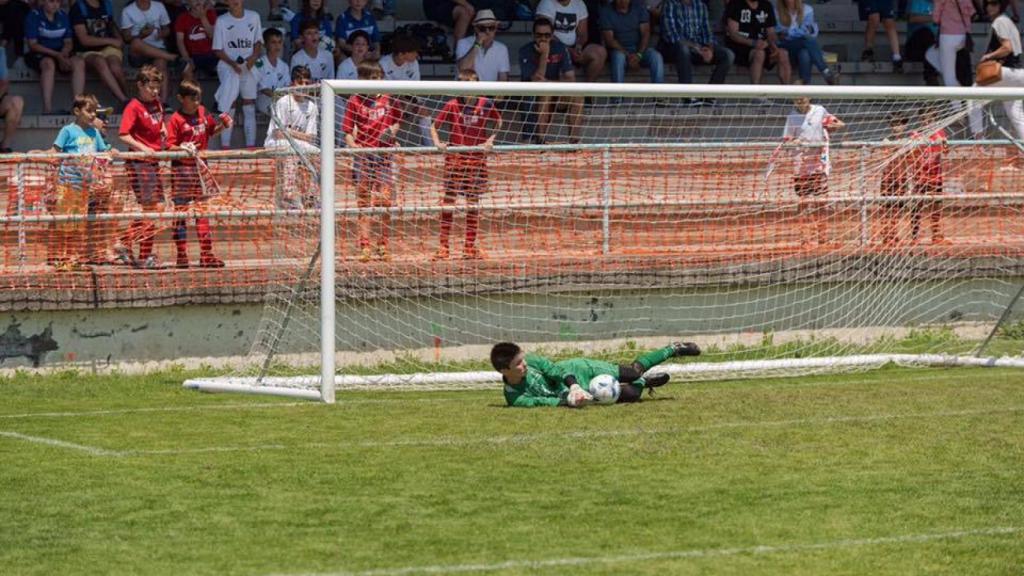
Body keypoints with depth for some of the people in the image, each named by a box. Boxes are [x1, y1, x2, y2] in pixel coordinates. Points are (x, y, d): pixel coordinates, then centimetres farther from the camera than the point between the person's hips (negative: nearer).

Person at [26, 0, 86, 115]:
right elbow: (32, 44, -11)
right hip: (39, 55, -5)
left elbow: (68, 42, 12)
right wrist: (57, 55, -20)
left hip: (60, 53, 5)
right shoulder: (33, 16, -5)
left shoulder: (63, 16, 10)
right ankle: (47, 109, -46)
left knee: (79, 63, -25)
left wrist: (64, 54, -13)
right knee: (49, 63, -38)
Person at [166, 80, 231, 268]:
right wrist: (182, 148, -33)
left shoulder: (202, 113, 7)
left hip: (200, 167, 6)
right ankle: (181, 255, 3)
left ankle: (206, 254, 12)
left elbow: (212, 130, 23)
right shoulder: (176, 119, -11)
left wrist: (222, 125, 4)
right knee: (180, 212, -1)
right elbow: (169, 146, -15)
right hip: (182, 168, -6)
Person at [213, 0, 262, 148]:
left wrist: (254, 57, -7)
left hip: (248, 67, 3)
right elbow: (218, 49, -3)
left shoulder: (254, 17, 5)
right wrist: (232, 63, -17)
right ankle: (225, 146, -6)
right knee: (229, 108, -8)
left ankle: (251, 146, 11)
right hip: (228, 66, -3)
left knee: (250, 107, 6)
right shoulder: (222, 21, -3)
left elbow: (258, 41, 12)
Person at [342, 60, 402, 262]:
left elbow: (396, 122, 19)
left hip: (384, 155, 2)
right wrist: (353, 145, -19)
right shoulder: (355, 101, -1)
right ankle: (365, 247, 1)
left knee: (385, 202, 1)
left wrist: (392, 131, -2)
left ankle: (383, 246, 10)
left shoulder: (389, 99, 5)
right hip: (363, 155, -2)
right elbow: (348, 131, -2)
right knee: (364, 203, 1)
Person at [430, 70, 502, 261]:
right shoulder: (452, 105, -4)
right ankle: (443, 246, -1)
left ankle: (470, 247, 12)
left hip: (477, 158, 2)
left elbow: (498, 123, 15)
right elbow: (434, 126, 5)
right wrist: (438, 143, -11)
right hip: (454, 158, -2)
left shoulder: (486, 105, -1)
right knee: (448, 199, -4)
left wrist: (490, 139, 2)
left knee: (473, 201, 6)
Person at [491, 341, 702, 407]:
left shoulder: (529, 361, -23)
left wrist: (574, 386, -37)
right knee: (631, 395, -5)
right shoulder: (516, 399, -30)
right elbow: (543, 402, -34)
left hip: (574, 370, 1)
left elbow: (556, 370, -19)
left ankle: (673, 350, 36)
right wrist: (570, 400, -51)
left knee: (634, 371, 8)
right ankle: (643, 383, 31)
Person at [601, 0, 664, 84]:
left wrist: (639, 54, -21)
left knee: (656, 57, -28)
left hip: (640, 49, 2)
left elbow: (645, 33, -4)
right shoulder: (606, 11, -4)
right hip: (619, 50, -2)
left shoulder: (639, 8, 3)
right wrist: (628, 56, -23)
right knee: (619, 57, -37)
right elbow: (609, 39, -11)